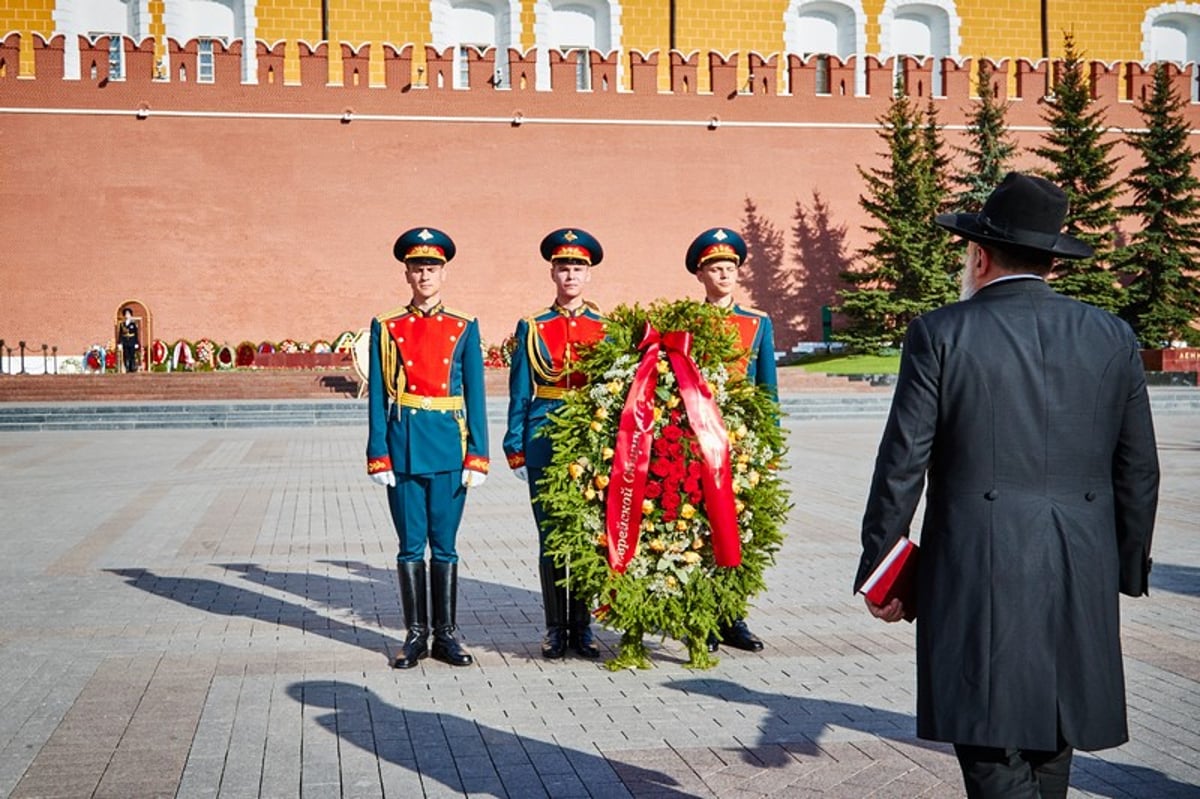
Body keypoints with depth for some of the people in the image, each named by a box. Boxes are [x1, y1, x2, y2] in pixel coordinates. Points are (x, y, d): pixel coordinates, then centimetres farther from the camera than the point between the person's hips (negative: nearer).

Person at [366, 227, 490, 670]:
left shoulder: (464, 328, 6)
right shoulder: (386, 328, 5)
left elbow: (475, 396, 4)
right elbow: (377, 396, 3)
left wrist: (477, 456, -2)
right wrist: (379, 455, -4)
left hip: (449, 443, 0)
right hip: (404, 443, 0)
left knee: (445, 544, 5)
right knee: (411, 544, 5)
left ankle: (445, 634, 14)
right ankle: (416, 634, 15)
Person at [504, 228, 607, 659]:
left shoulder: (606, 328, 8)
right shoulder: (532, 328, 5)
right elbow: (520, 393, 5)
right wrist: (515, 448, -1)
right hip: (545, 443, -1)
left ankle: (582, 627, 15)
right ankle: (556, 628, 13)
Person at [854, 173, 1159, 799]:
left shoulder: (941, 335, -6)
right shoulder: (1112, 338, 5)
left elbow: (902, 466, -7)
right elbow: (1138, 473, 9)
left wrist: (876, 569, 3)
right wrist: (1127, 571, 21)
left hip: (978, 580, -4)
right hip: (1080, 581, 5)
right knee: (1048, 747, 18)